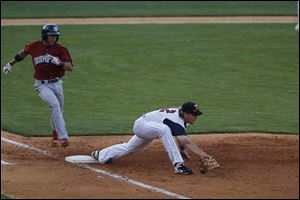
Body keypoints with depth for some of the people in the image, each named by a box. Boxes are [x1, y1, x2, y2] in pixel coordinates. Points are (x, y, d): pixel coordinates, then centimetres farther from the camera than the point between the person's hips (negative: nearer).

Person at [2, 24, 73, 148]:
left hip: (56, 83, 2)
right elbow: (24, 52, 19)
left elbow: (70, 67, -12)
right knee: (55, 104, -26)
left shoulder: (60, 49, -5)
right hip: (42, 85, -2)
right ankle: (63, 137, -30)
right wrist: (11, 64, 27)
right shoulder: (35, 46, -3)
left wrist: (59, 63, -31)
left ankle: (55, 136, 39)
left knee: (58, 111, 12)